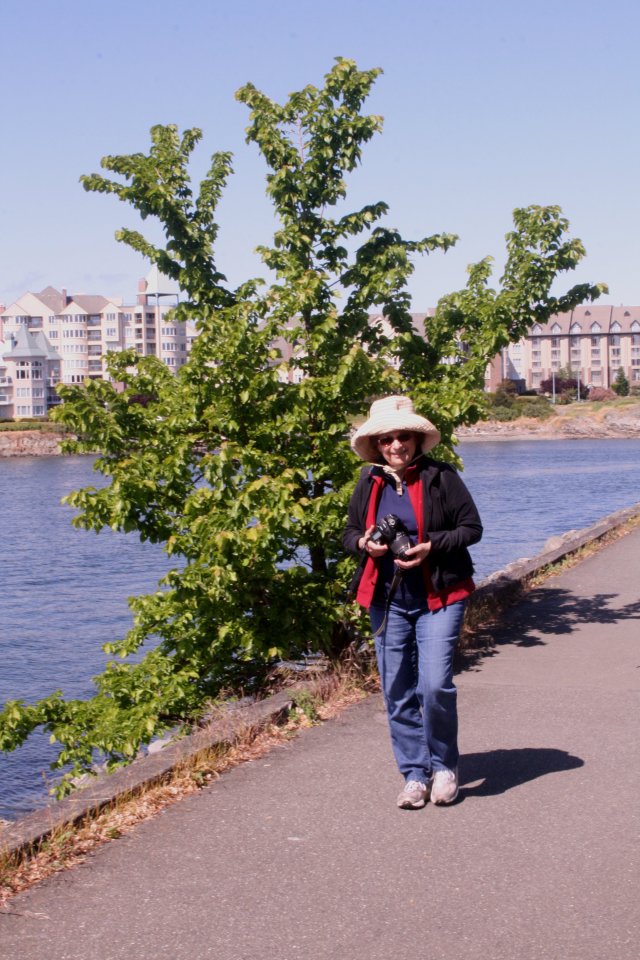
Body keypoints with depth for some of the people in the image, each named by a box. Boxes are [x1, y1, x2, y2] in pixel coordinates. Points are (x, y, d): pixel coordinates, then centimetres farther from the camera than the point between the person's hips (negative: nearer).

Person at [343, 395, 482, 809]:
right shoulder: (369, 483, 6)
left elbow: (472, 528, -3)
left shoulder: (441, 477, -6)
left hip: (439, 597, -4)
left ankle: (445, 767, 10)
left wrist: (431, 546, -17)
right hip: (387, 600, 4)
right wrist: (364, 543, -7)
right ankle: (415, 776, 18)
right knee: (398, 693, 5)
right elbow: (350, 532, 16)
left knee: (435, 685, -13)